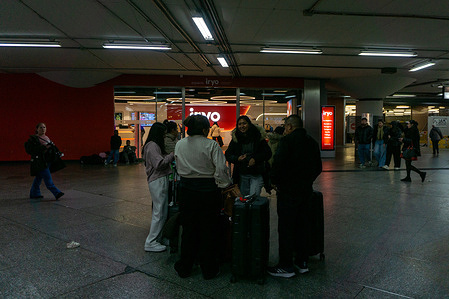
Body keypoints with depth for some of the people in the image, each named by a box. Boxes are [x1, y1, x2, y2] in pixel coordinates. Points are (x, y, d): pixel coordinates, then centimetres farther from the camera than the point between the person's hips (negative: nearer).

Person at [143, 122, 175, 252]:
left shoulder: (155, 145, 18)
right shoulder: (152, 146, -14)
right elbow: (160, 163, -20)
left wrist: (170, 156, 9)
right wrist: (172, 155, -12)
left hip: (161, 180, 11)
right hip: (158, 181, -11)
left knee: (161, 211, 15)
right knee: (159, 212, -6)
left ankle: (157, 237, 26)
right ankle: (151, 242, 2)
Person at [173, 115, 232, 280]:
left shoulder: (179, 144, 1)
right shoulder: (211, 145, -13)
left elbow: (179, 167, 9)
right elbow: (221, 170, -17)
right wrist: (228, 186, -5)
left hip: (186, 190, 4)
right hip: (208, 190, -4)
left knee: (188, 229, 16)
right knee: (208, 230, 10)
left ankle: (185, 267, 29)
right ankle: (209, 269, 22)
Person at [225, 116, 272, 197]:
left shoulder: (258, 136, -3)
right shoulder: (235, 138, 5)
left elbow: (268, 153, -1)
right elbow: (227, 154, 7)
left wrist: (255, 159, -16)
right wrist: (237, 159, -12)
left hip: (257, 175, -3)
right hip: (242, 175, 3)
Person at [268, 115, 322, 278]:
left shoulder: (287, 140, -13)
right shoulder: (312, 142, 10)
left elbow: (278, 164, -21)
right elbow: (318, 168, 14)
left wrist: (275, 181, -6)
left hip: (288, 190, -7)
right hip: (306, 190, 8)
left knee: (286, 228, 1)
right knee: (302, 224, 17)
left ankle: (286, 266, 9)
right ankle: (302, 261, 27)